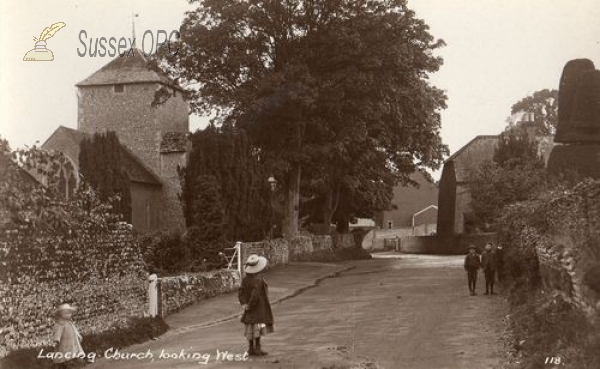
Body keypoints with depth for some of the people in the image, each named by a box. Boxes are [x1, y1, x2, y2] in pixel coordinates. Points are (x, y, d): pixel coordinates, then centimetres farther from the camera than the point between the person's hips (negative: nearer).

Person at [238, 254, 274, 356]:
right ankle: (257, 348, 1)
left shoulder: (246, 279, 2)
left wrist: (244, 304, -5)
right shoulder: (258, 280, -20)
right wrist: (250, 305, -16)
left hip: (250, 310, 7)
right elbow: (255, 294, -26)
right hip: (259, 308, -7)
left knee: (251, 328, 12)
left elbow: (241, 293, -1)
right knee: (258, 328, -1)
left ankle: (251, 349, 17)